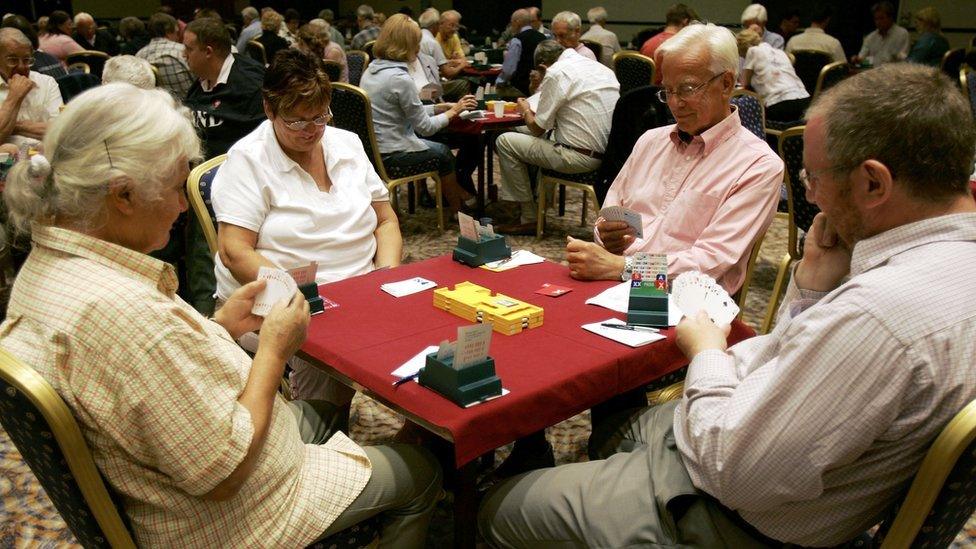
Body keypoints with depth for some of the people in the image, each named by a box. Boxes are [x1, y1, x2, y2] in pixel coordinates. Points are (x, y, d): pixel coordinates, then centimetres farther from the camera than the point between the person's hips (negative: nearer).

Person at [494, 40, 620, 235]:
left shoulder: (556, 73, -9)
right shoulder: (600, 67, 15)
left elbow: (537, 128, -5)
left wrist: (526, 111, 18)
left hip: (580, 157, -9)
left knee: (505, 141, 3)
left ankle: (528, 218, 7)